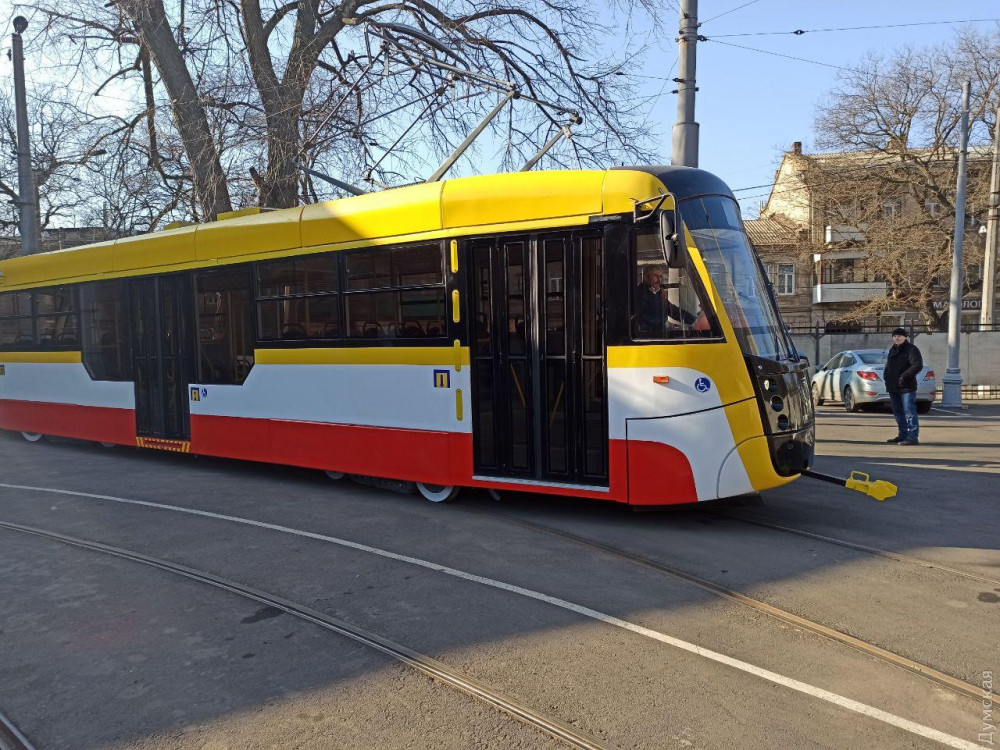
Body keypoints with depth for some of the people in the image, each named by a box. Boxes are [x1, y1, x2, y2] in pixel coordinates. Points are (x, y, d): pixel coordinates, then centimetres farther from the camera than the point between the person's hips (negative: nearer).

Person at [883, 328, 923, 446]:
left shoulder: (911, 350, -8)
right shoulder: (893, 350, 19)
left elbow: (918, 365, -19)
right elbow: (888, 365, 30)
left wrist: (904, 376, -26)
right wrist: (886, 374, 10)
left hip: (906, 388, -9)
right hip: (893, 387, 9)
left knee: (909, 412, -10)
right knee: (898, 413, 15)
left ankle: (913, 437, -10)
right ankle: (903, 435, 24)